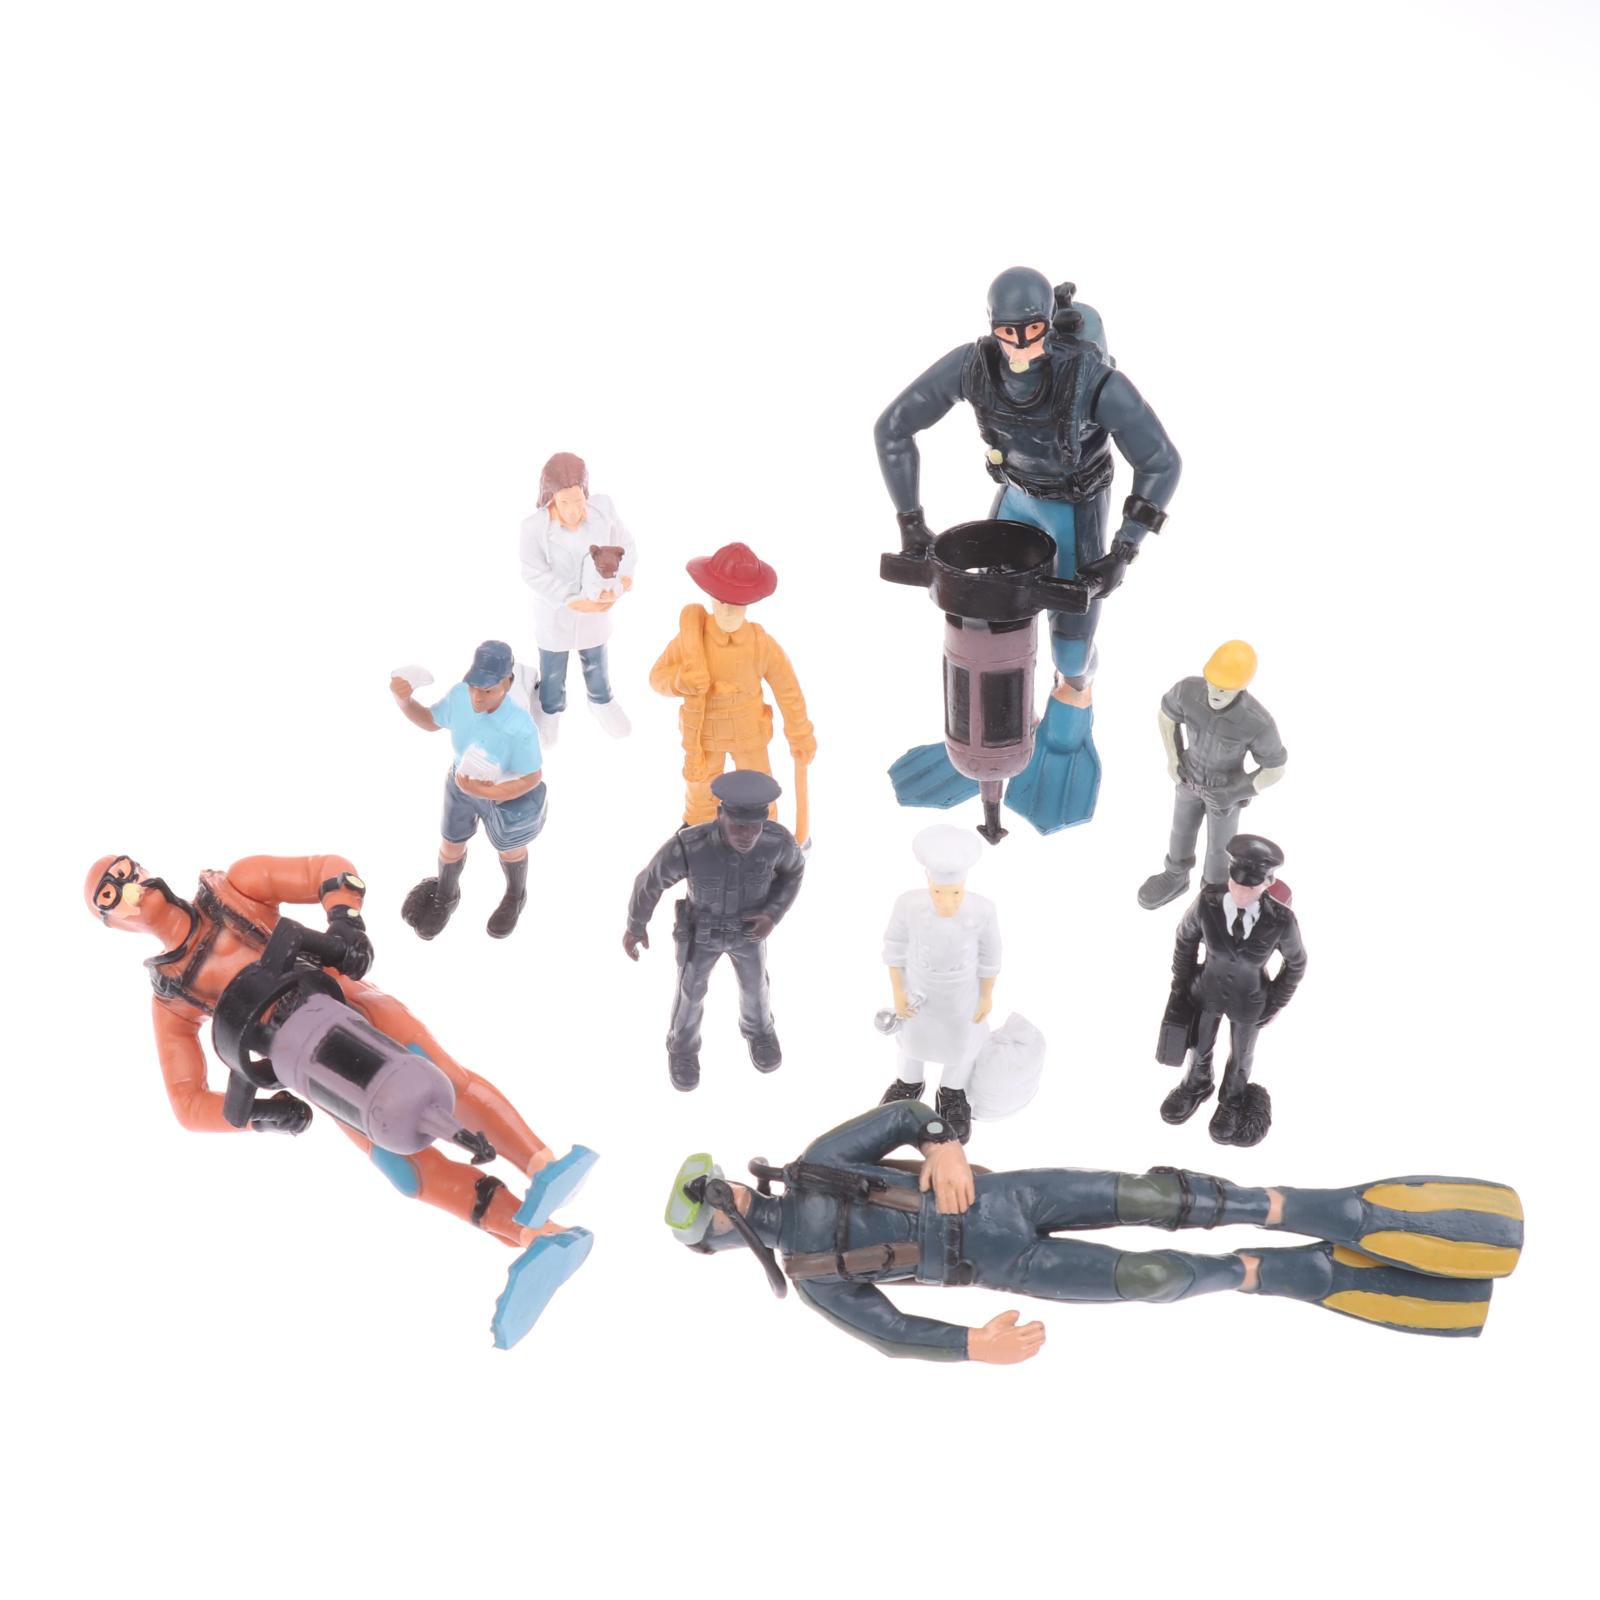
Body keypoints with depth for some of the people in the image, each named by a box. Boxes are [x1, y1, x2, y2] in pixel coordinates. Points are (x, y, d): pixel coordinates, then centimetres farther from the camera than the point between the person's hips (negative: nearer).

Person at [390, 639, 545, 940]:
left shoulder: (520, 728, -43)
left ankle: (515, 898, 62)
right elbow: (430, 721, -8)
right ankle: (445, 896, 61)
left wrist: (487, 792, -36)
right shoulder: (460, 695, -30)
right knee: (451, 845, 27)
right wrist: (403, 700, -26)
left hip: (505, 795, -4)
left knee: (510, 848, 28)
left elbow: (533, 778, -28)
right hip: (461, 785, 4)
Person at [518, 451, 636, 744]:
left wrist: (617, 587, -28)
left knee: (595, 660, 29)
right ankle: (551, 708, 52)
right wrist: (574, 602, -30)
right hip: (555, 612, -2)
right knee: (553, 666, 23)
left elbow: (624, 547, -14)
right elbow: (536, 576, -25)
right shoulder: (535, 527, -32)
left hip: (597, 605, 2)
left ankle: (601, 701, 57)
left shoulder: (603, 508, -24)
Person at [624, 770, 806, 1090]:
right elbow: (650, 881, -20)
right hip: (701, 929, -1)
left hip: (749, 928, 2)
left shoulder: (778, 839, -35)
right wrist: (635, 926, -5)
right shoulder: (687, 847, -40)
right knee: (691, 992, 19)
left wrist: (773, 915, -20)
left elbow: (793, 867, -10)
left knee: (754, 985, 25)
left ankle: (757, 1028, 57)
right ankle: (683, 1045, 50)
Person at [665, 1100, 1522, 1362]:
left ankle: (1355, 1216, -6)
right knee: (1157, 1277, -14)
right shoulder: (807, 1270, -1)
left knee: (1158, 1197, -13)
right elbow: (891, 1333, -5)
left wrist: (943, 1146, -20)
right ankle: (1323, 1274, 3)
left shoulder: (812, 1163, 3)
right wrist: (972, 1346, -20)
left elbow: (901, 1114, 1)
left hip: (998, 1196, 2)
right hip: (1001, 1265, -2)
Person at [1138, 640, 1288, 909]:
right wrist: (1173, 761, -9)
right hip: (1191, 776, 3)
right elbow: (1166, 713, -8)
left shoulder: (1258, 723, -42)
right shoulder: (1188, 689, -34)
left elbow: (1276, 769, -22)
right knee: (1182, 828, 27)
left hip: (1226, 789, -3)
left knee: (1219, 845, 21)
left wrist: (1235, 796, -21)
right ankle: (1176, 877, 57)